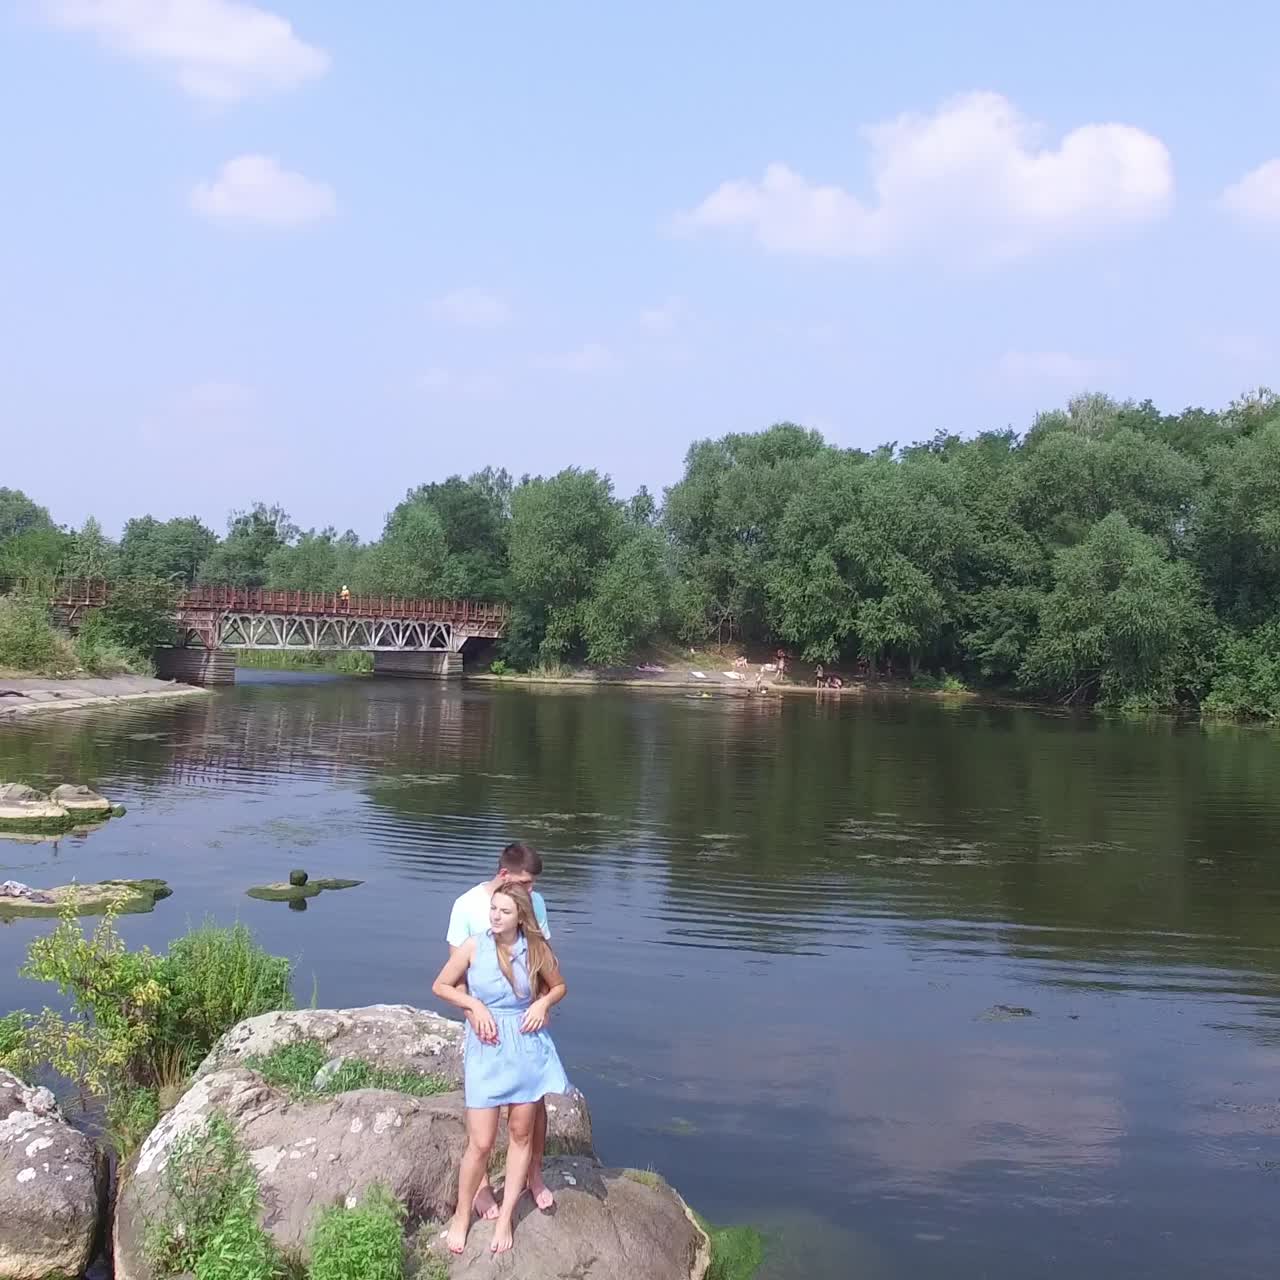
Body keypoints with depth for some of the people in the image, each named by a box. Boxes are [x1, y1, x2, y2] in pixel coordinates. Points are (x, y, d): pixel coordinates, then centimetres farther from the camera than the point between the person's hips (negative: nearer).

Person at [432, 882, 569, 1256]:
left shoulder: (537, 949, -7)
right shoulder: (473, 947, -12)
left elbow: (559, 986, 10)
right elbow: (440, 986, 0)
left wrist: (543, 1003, -10)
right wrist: (474, 1005, -13)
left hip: (527, 1048, 2)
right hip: (486, 1050, -2)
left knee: (521, 1134, 11)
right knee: (480, 1143, -1)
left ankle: (505, 1219, 25)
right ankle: (461, 1217, 20)